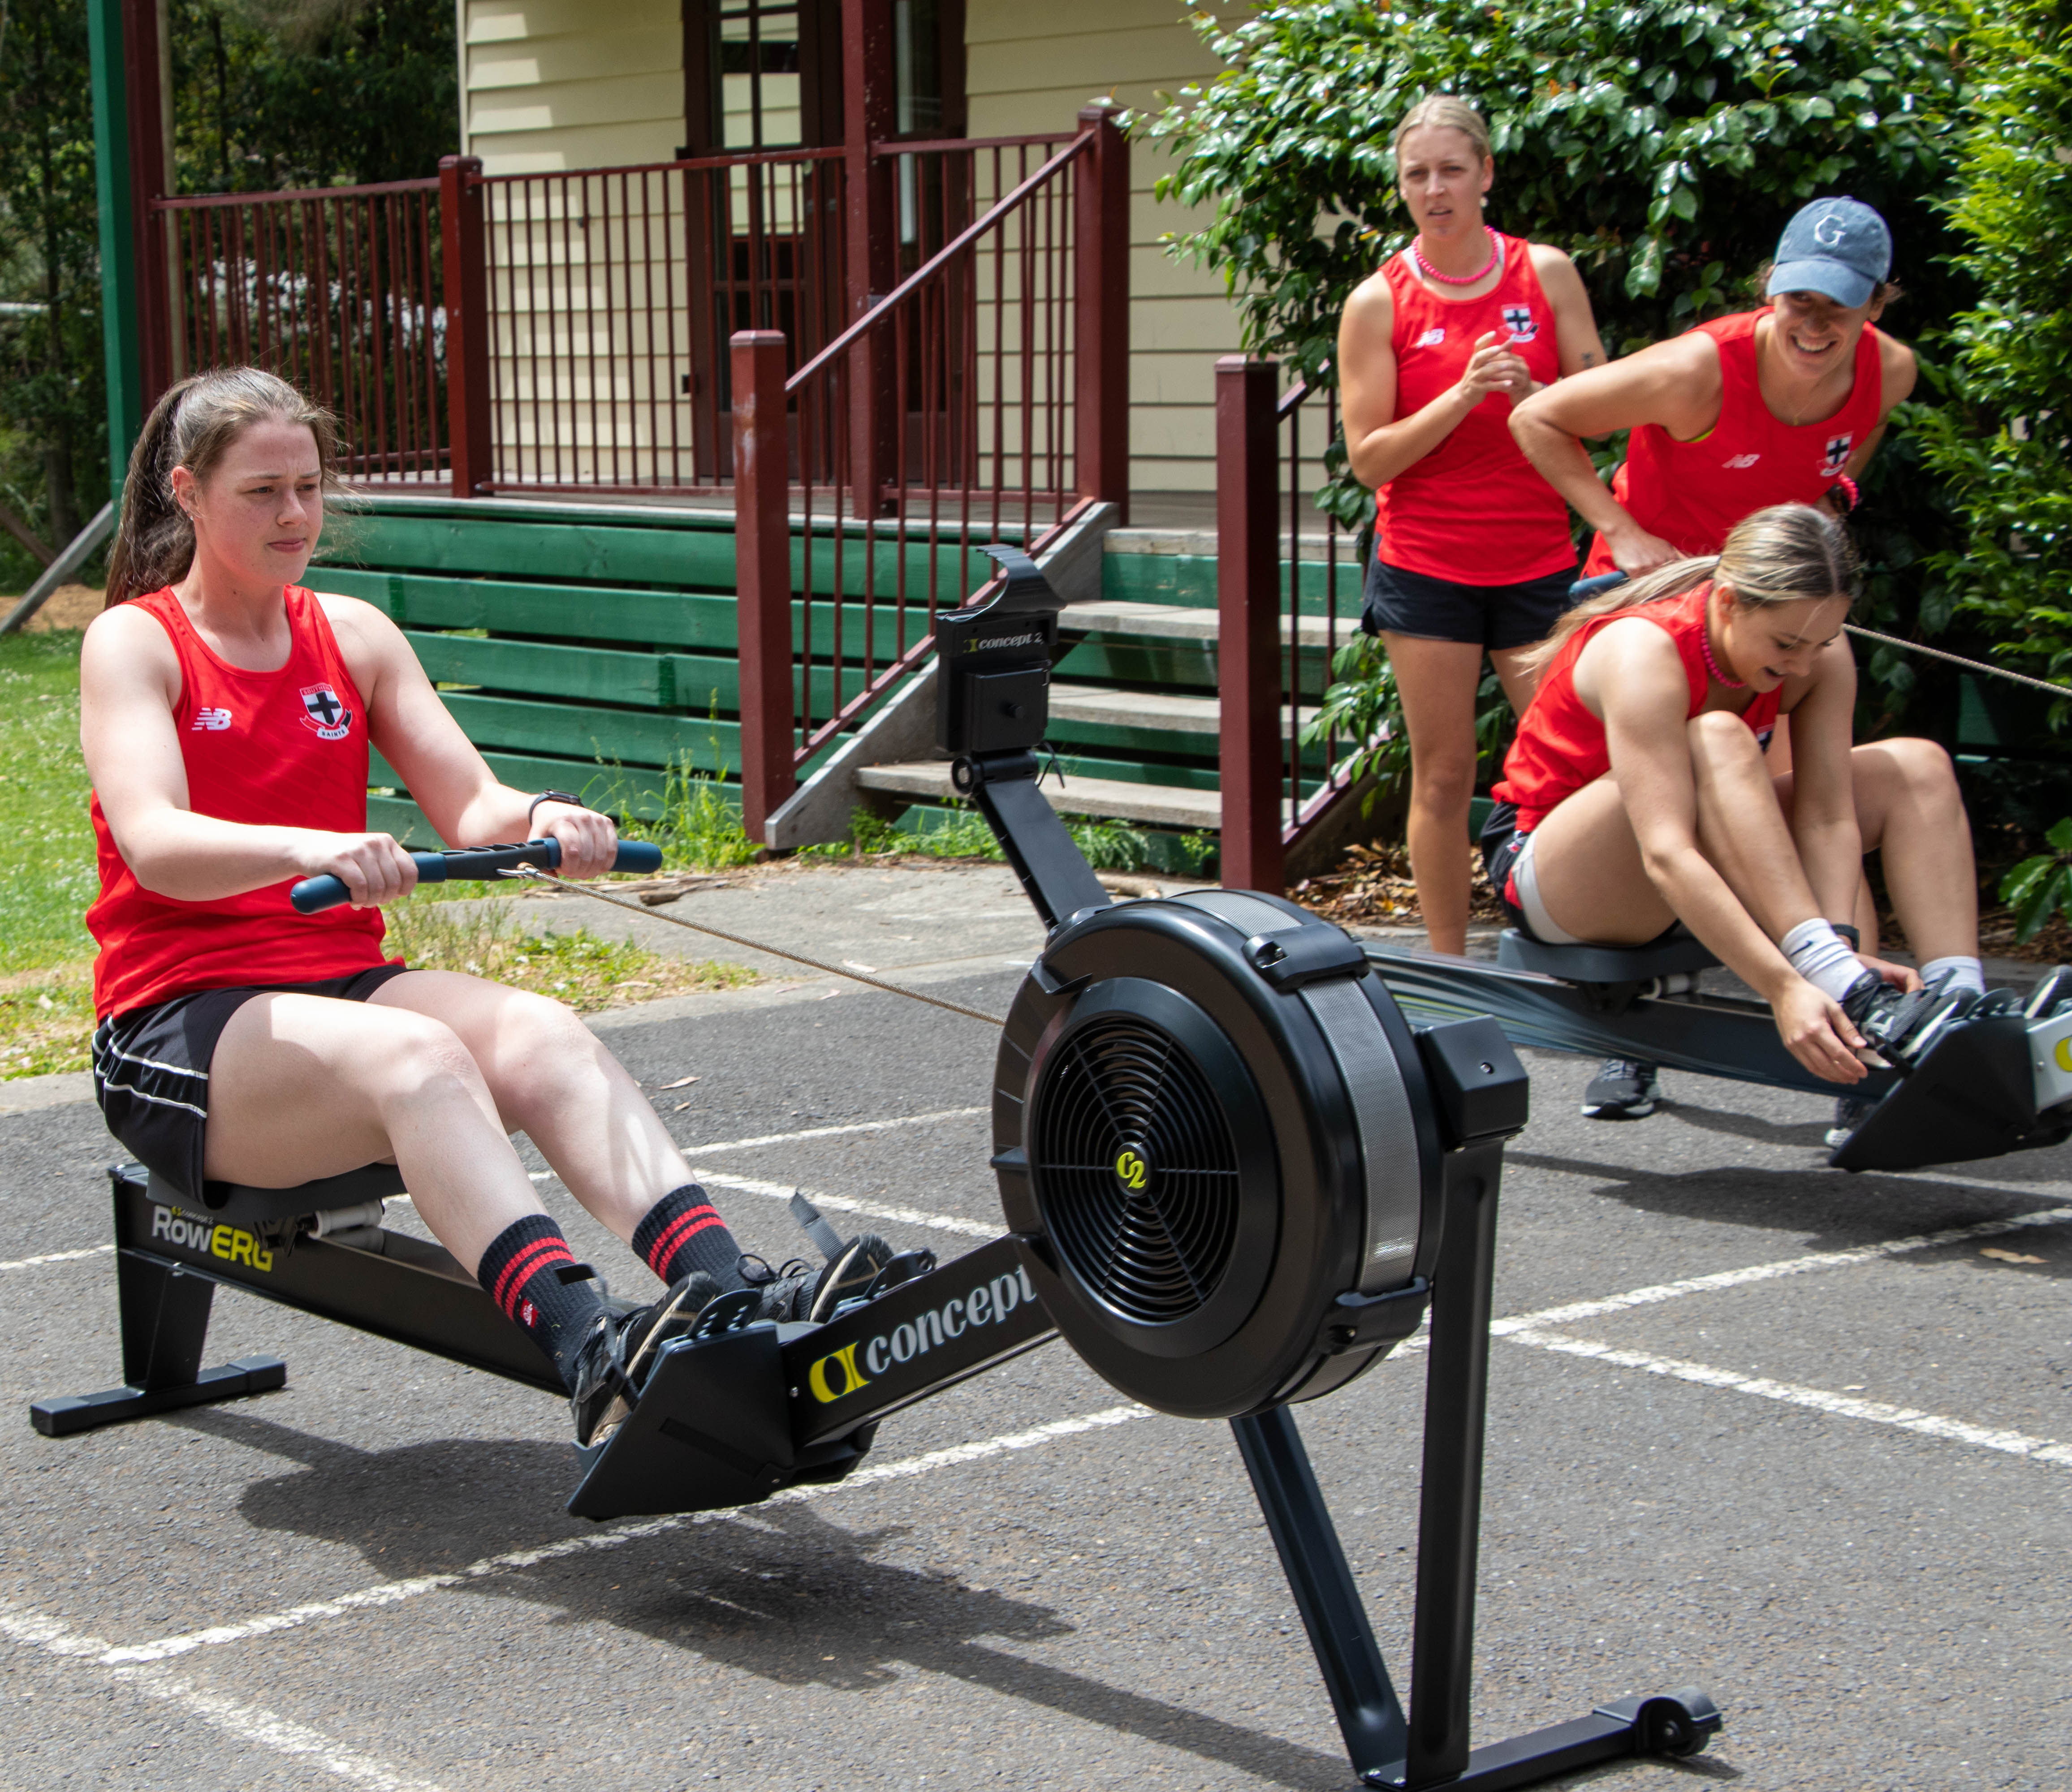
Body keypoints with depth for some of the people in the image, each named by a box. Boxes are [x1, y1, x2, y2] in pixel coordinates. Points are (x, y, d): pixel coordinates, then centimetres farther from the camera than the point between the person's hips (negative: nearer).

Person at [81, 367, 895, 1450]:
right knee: (417, 1057, -36)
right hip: (174, 1026, -5)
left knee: (541, 1034, -27)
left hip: (347, 983, 5)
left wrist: (537, 820, -20)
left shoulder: (353, 636, 15)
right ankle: (589, 1353, -56)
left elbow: (470, 808, 6)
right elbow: (154, 845, -19)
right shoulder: (134, 643, -1)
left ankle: (731, 1296, -47)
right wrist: (310, 851, -39)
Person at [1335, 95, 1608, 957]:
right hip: (1426, 567, -1)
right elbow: (1369, 457, -5)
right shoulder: (1378, 302, -1)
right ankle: (1448, 967, 9)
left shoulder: (1546, 273, 3)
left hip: (1540, 562, 1)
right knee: (1443, 774, 1)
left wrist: (1528, 395, -14)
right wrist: (1461, 397, -18)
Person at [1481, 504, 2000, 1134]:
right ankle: (1851, 996, -45)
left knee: (1918, 769, -8)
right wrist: (1784, 989, -49)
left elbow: (1827, 817, -18)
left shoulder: (1819, 654, -13)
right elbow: (1666, 857, -41)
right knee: (1717, 743, -36)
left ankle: (1961, 1005, -26)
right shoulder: (1644, 652, -32)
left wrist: (1838, 941, -37)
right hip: (1549, 877, -7)